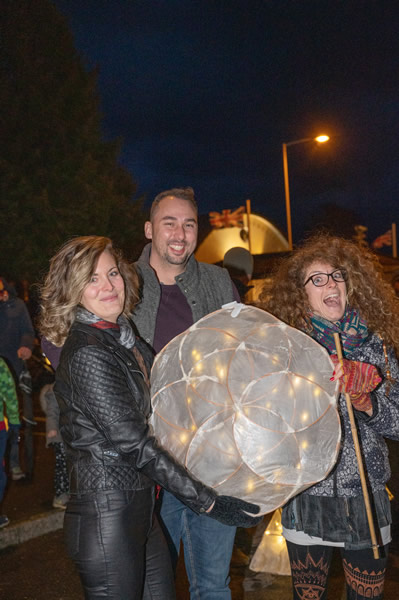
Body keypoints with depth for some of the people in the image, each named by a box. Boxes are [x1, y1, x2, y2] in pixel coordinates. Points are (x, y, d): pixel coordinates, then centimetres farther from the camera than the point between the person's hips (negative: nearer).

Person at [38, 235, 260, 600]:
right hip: (106, 518, -8)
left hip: (140, 509, 9)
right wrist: (207, 502, -16)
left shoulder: (124, 338, 9)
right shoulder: (87, 353, -19)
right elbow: (133, 444, -21)